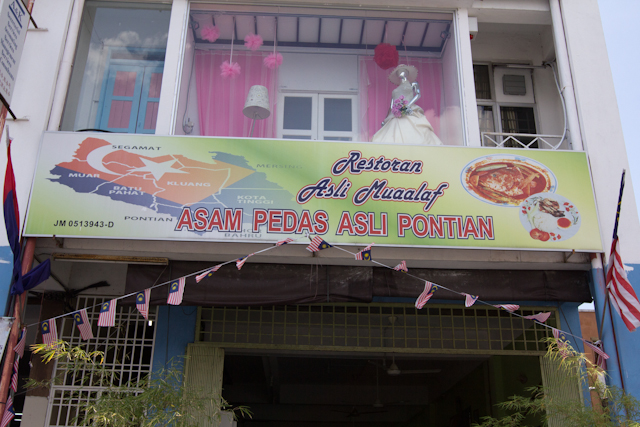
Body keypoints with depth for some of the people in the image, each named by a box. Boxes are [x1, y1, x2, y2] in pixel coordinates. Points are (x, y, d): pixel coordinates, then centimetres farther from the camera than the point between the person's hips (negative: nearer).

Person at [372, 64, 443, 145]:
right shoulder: (395, 91, 28)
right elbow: (391, 106, 23)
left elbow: (418, 95, 3)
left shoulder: (413, 85, 20)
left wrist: (408, 105, -14)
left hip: (410, 113, -3)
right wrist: (385, 120, 13)